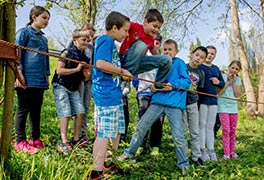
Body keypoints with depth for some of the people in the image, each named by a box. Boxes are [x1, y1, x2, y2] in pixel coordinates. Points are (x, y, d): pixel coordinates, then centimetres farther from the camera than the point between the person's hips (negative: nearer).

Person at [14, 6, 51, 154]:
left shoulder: (44, 38, 21)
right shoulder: (24, 32, -1)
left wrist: (47, 76, 20)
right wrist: (19, 73, -16)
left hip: (40, 80, 7)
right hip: (27, 79, -7)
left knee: (36, 110, 11)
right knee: (23, 109, -2)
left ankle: (35, 139, 19)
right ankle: (20, 141, 4)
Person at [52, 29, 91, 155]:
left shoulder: (85, 58, 9)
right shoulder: (67, 52, -10)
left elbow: (85, 79, 16)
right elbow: (59, 70, -18)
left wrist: (87, 75, -7)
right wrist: (76, 69, -19)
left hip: (74, 88, 6)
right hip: (61, 86, -6)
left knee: (80, 112, -4)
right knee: (66, 114, -11)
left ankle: (75, 140, 10)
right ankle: (64, 143, -7)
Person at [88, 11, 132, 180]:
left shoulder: (111, 43, 19)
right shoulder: (106, 41, -11)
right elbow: (100, 64, -26)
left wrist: (122, 76, 11)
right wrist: (122, 71, -15)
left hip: (114, 94, 11)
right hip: (106, 94, -11)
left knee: (116, 131, 17)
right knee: (104, 133, -7)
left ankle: (108, 165, 29)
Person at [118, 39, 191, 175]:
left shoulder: (179, 63, 1)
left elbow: (187, 81, -5)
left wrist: (173, 85, -19)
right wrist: (154, 87, 2)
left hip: (174, 104, -5)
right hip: (158, 101, 5)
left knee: (178, 136, -7)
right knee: (141, 126, 3)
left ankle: (184, 164, 12)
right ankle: (130, 152, 21)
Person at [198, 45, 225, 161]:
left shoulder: (216, 69, 18)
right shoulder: (198, 66, -1)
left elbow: (223, 83, 23)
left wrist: (218, 82, 2)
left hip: (213, 100, 6)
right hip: (201, 100, -6)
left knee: (210, 126, 9)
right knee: (202, 125, -2)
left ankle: (211, 150, 13)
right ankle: (202, 150, 3)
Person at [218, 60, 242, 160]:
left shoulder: (238, 79, 8)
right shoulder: (222, 76, -4)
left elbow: (237, 94, -1)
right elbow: (219, 92, -12)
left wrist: (234, 82, -7)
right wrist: (228, 81, -12)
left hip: (233, 107, 4)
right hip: (223, 107, -4)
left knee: (232, 130, 8)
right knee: (226, 130, -10)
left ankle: (232, 152, 19)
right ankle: (226, 153, -7)